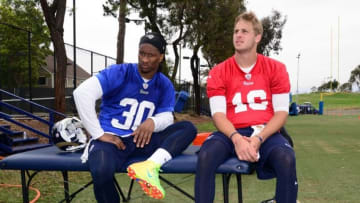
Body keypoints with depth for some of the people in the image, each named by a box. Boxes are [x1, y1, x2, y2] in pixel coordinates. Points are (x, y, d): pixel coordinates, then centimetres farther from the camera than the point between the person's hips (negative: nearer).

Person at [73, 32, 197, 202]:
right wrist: (98, 134, -18)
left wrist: (153, 122, -24)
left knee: (188, 128, -13)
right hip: (111, 138, -4)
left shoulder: (165, 85, 8)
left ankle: (150, 166, -36)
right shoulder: (119, 73, -7)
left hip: (142, 140, 5)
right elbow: (82, 92, -17)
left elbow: (166, 117, 2)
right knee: (102, 172, -38)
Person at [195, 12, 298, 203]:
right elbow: (218, 113, -2)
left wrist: (259, 138, -18)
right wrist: (236, 137, -23)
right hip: (232, 132, 0)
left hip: (265, 133, 0)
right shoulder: (218, 72, 5)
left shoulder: (276, 68, 5)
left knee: (287, 159, -33)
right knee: (205, 156, -31)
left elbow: (281, 112, -1)